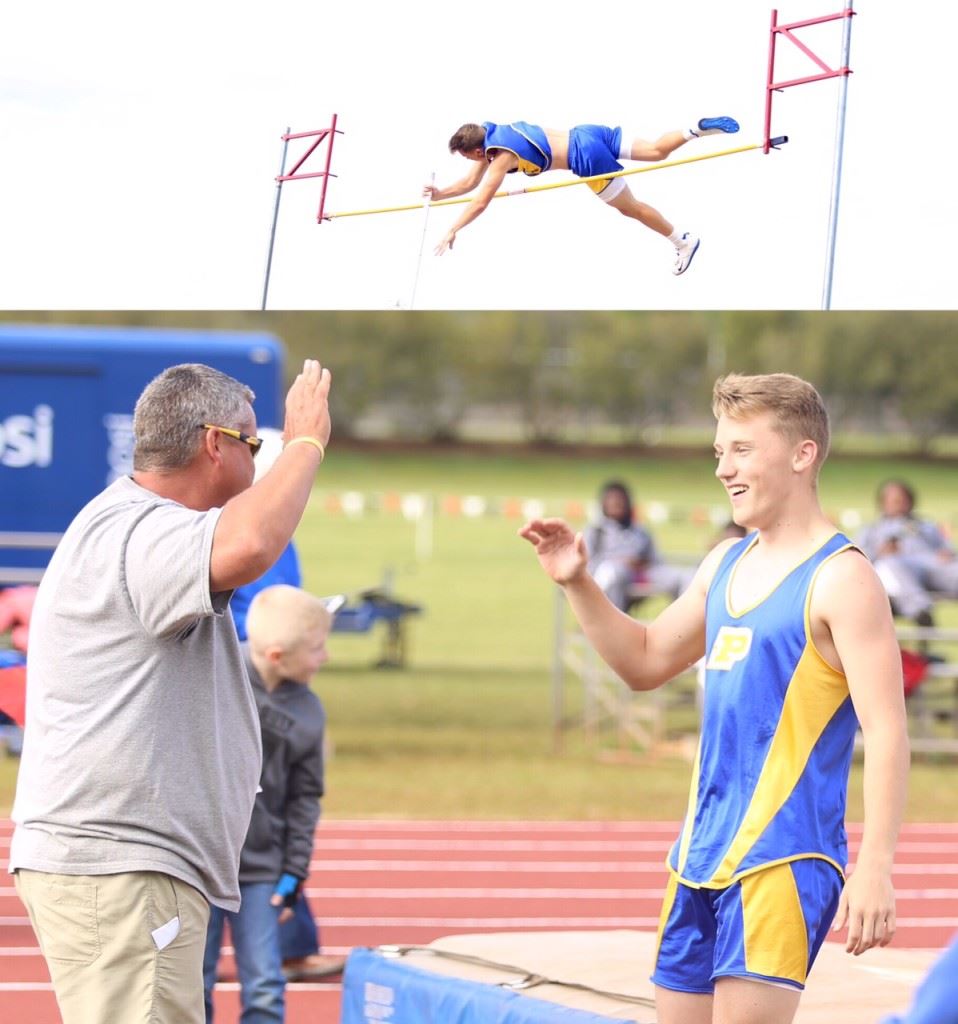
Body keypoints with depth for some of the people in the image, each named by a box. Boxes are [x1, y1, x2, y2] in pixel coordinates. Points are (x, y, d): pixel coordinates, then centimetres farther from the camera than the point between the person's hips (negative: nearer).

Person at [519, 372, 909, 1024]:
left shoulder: (840, 579, -11)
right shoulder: (725, 564, 14)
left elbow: (886, 733, -16)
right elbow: (646, 662, 26)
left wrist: (875, 867, -25)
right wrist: (577, 583, 11)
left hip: (781, 859, -8)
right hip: (701, 850, 8)